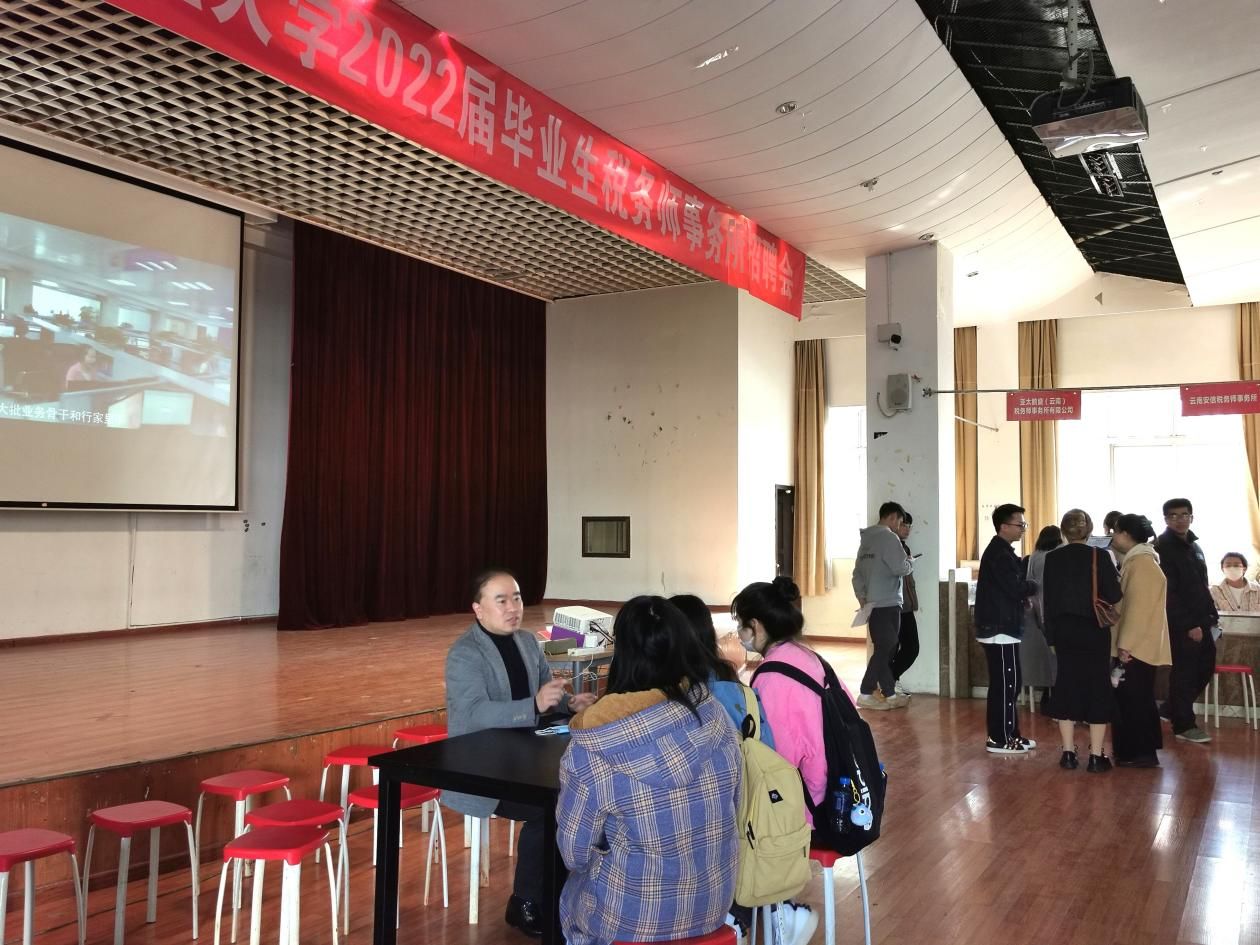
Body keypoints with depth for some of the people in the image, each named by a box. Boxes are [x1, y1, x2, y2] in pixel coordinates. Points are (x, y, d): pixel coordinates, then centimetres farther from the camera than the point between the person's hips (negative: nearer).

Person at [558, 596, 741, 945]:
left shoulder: (592, 751, -25)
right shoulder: (716, 716, -12)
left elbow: (575, 853, -12)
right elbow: (731, 810, 2)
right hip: (714, 903, 4)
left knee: (571, 898, 28)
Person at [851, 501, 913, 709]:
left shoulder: (866, 539, 15)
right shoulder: (889, 537, -11)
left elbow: (857, 574, 15)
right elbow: (901, 568, -17)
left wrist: (862, 599, 11)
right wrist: (911, 561, 3)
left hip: (872, 604, 8)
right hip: (887, 604, -8)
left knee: (883, 650, 12)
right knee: (884, 651, -3)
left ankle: (889, 694, 16)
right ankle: (866, 694, -3)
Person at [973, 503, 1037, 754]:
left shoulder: (1001, 551, 17)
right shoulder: (999, 554, -16)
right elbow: (1016, 587, -21)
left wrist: (1024, 596, 0)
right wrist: (1036, 587, -4)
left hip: (1002, 627, 10)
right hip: (1000, 629, -10)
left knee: (1009, 684, 15)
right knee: (1004, 685, -5)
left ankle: (1010, 733, 23)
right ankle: (999, 739, 1)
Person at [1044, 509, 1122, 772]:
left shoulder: (1052, 558, -2)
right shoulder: (1100, 556, -11)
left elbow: (1049, 599, 2)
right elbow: (1114, 596, -11)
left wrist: (1052, 635, 10)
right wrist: (1115, 578, 11)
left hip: (1064, 630, 3)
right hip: (1094, 630, -2)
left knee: (1067, 686, 10)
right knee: (1097, 687, 6)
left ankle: (1069, 753, 13)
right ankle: (1097, 756, 7)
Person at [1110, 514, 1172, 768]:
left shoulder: (1141, 563, -17)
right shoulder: (1137, 561, 14)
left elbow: (1138, 607, -22)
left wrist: (1126, 644, -21)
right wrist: (1125, 642, 19)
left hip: (1137, 646, -10)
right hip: (1138, 645, 10)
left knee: (1133, 699, -3)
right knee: (1134, 698, 13)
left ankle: (1141, 753, 3)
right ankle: (1141, 751, 19)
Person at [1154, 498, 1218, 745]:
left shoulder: (1193, 545, 14)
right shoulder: (1162, 547, -12)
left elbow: (1201, 586, 17)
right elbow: (1169, 592, -17)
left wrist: (1210, 615, 9)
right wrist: (1189, 624, -19)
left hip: (1199, 619, 8)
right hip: (1180, 623, -8)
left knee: (1206, 665, 12)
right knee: (1184, 671, -1)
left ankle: (1172, 710, 26)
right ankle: (1183, 725, 10)